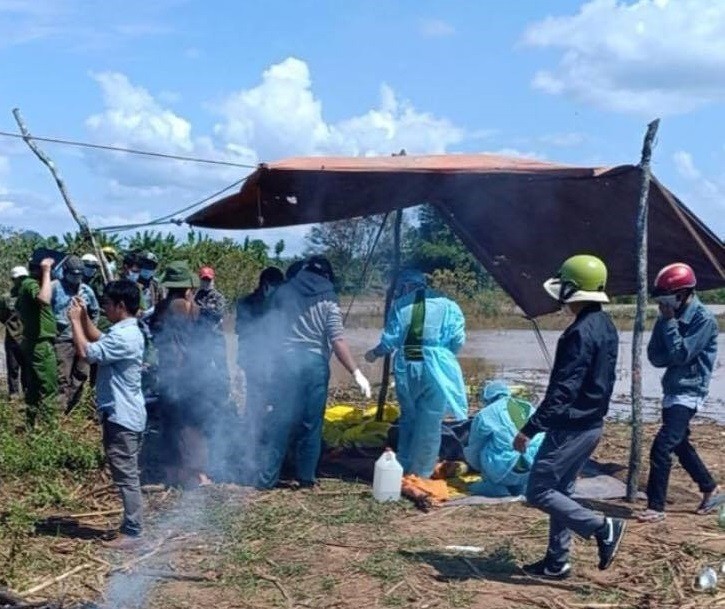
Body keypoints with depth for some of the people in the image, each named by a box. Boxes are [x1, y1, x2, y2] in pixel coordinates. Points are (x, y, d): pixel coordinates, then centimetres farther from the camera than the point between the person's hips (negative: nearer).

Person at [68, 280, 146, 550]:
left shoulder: (124, 336, -22)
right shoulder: (125, 331, 11)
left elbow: (86, 351, -26)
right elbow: (99, 342, 28)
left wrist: (74, 320, -14)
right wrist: (84, 317, 16)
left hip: (122, 416, -11)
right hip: (121, 414, 11)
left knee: (126, 475, -4)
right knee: (125, 474, 16)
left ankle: (132, 533, 1)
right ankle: (132, 526, 24)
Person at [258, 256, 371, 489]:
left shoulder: (283, 292, 8)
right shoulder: (327, 298, 0)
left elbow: (271, 331, 11)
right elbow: (337, 340, -9)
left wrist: (269, 362, 22)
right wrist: (356, 373, -8)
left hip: (286, 360, 2)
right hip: (315, 363, -2)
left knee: (279, 420, 6)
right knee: (311, 422, 8)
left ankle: (266, 477, 8)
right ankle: (306, 477, 13)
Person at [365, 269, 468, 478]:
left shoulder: (400, 305, 8)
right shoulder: (446, 305, 5)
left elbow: (390, 340, 4)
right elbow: (457, 340, -3)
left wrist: (374, 353, 22)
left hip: (406, 368, 2)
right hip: (435, 368, -2)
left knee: (408, 417, 19)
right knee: (429, 423, 6)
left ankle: (404, 468, 28)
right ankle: (421, 474, 11)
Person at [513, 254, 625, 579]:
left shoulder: (580, 333, -22)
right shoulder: (606, 326, 9)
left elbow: (562, 390, -26)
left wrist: (530, 428, -25)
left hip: (570, 427, -10)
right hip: (591, 424, 10)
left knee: (538, 493, -2)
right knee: (560, 490, 17)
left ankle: (603, 528, -2)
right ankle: (557, 561, 22)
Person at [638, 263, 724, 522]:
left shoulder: (704, 319, -15)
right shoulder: (670, 317, 6)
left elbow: (681, 354, -21)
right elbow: (655, 356, 2)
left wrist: (669, 322, -17)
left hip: (689, 392, -9)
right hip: (672, 390, 9)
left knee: (661, 447, -14)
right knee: (680, 445, 20)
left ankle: (656, 507, -7)